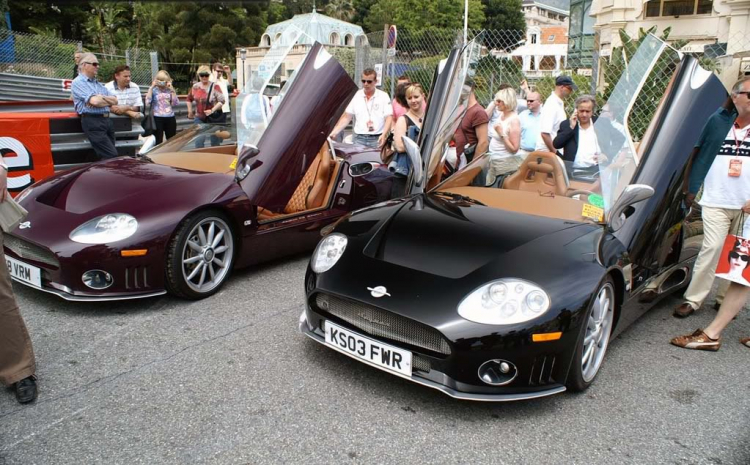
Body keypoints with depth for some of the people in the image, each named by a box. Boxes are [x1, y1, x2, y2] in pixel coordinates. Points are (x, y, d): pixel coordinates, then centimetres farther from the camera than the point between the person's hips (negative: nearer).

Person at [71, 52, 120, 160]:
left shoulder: (98, 84, 22)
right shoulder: (78, 82, -3)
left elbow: (115, 100, 13)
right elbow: (94, 101, -16)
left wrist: (102, 97, -6)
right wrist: (108, 101, 3)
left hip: (106, 120, 8)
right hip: (92, 122, -8)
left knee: (107, 156, 6)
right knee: (112, 156, -14)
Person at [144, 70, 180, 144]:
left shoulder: (170, 90, 6)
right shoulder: (154, 90, -1)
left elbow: (176, 103, -4)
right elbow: (147, 103, -15)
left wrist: (172, 89, -6)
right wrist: (151, 87, -12)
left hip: (170, 118, 3)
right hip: (157, 119, -3)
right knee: (158, 142, 0)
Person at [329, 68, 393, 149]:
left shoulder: (383, 96, 2)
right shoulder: (355, 96, 7)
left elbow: (389, 118, -3)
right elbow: (346, 117, 6)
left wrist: (384, 135, -19)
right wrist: (334, 132, -6)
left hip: (377, 139, -2)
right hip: (359, 139, 2)